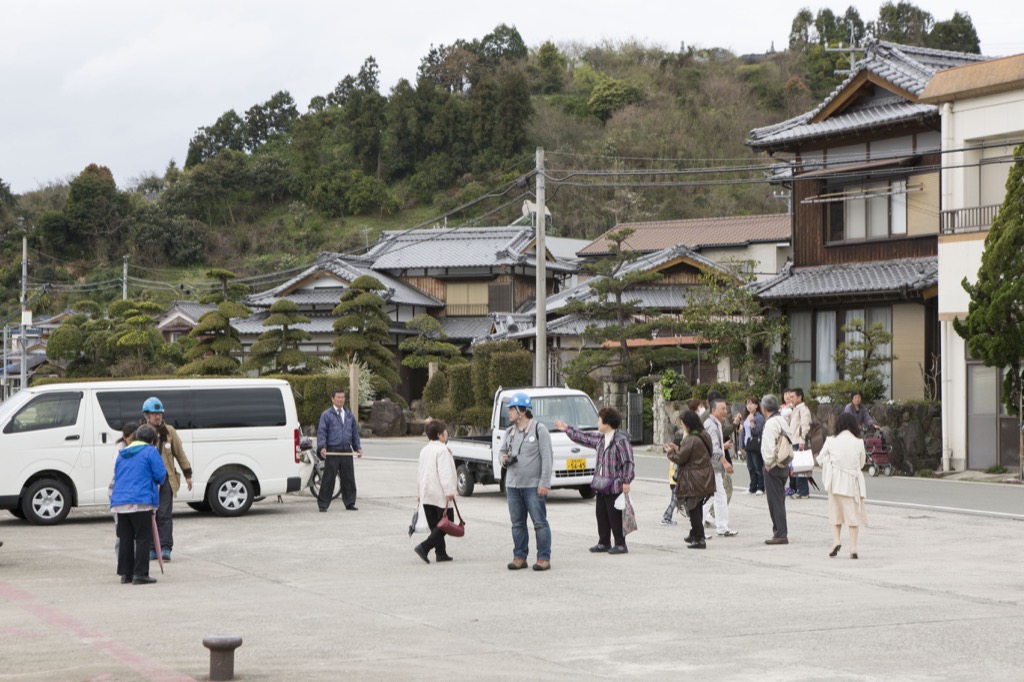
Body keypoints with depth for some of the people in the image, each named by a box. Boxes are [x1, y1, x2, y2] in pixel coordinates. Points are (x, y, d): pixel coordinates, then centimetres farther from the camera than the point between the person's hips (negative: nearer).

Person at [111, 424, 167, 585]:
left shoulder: (122, 454, 19)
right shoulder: (150, 451, -1)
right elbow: (160, 475, -6)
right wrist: (158, 483, 17)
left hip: (120, 501, 6)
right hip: (141, 501, -6)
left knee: (125, 539, 13)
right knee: (143, 538, -2)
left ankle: (125, 573, 15)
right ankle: (140, 574, -7)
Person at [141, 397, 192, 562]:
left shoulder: (169, 431, 5)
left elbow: (179, 453, 11)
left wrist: (187, 474, 10)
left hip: (166, 479, 0)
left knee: (164, 514, -3)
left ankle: (165, 548, -2)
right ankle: (152, 549, 13)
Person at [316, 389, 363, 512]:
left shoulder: (349, 414, 15)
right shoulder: (327, 415, 0)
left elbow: (355, 432, 20)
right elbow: (321, 432, -5)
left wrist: (358, 447, 12)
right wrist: (322, 447, -18)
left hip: (346, 451, 4)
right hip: (332, 451, -4)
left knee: (348, 478, 6)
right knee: (328, 479, -3)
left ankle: (350, 503, 15)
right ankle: (323, 504, 3)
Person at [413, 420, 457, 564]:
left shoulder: (424, 450, 15)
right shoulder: (442, 450, -12)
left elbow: (420, 472, 21)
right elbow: (445, 472, -20)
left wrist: (420, 491, 26)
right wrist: (449, 491, -23)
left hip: (426, 494, 9)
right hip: (440, 493, -9)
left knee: (435, 525, 11)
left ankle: (441, 553, 10)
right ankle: (424, 547, -16)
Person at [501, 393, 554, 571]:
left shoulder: (539, 429, -7)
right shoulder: (510, 432, 14)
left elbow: (547, 458, -11)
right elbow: (502, 451, 24)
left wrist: (544, 483, -17)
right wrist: (503, 458, -2)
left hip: (533, 486, -6)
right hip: (513, 485, 7)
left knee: (540, 523, -5)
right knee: (517, 524, 9)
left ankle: (544, 558, -2)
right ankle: (519, 557, 15)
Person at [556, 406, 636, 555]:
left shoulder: (621, 440, -14)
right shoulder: (600, 438, 13)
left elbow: (628, 462, -16)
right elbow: (583, 437, 27)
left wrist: (626, 481, -19)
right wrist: (567, 429, 31)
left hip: (615, 486, -9)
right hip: (601, 486, 9)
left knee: (615, 516, -3)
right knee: (601, 515, 13)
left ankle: (620, 545, 5)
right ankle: (604, 543, 23)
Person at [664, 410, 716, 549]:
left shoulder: (690, 440, -20)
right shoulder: (705, 436, 9)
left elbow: (680, 459, -16)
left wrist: (670, 452, 3)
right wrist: (678, 449, 19)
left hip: (693, 480, -9)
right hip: (705, 478, 9)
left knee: (693, 509, -1)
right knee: (697, 508, 19)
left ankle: (699, 539, -1)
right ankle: (695, 535, 30)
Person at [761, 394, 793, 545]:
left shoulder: (771, 422, -16)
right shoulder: (783, 420, 13)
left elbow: (769, 445, -23)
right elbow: (789, 441, 16)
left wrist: (768, 463, -11)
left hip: (773, 466, -10)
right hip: (783, 465, 10)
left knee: (775, 500, -6)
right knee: (779, 500, 16)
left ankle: (780, 534, -6)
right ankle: (780, 532, 20)